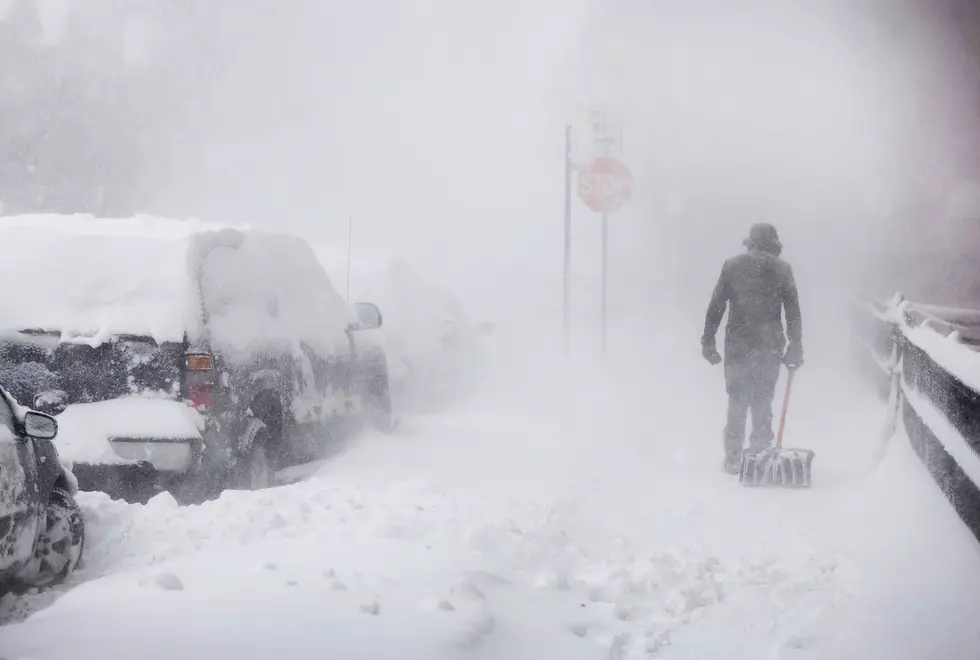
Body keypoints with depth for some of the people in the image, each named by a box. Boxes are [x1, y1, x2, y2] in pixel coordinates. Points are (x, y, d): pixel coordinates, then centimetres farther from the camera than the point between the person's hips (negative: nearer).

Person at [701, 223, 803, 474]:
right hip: (770, 347, 0)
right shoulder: (781, 269, 1)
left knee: (737, 401, 7)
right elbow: (793, 312, 1)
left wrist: (708, 341, 5)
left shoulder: (732, 266, 2)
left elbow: (716, 306, 0)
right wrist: (795, 348, 6)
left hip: (738, 344, 0)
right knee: (763, 401, 9)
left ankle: (733, 459, 7)